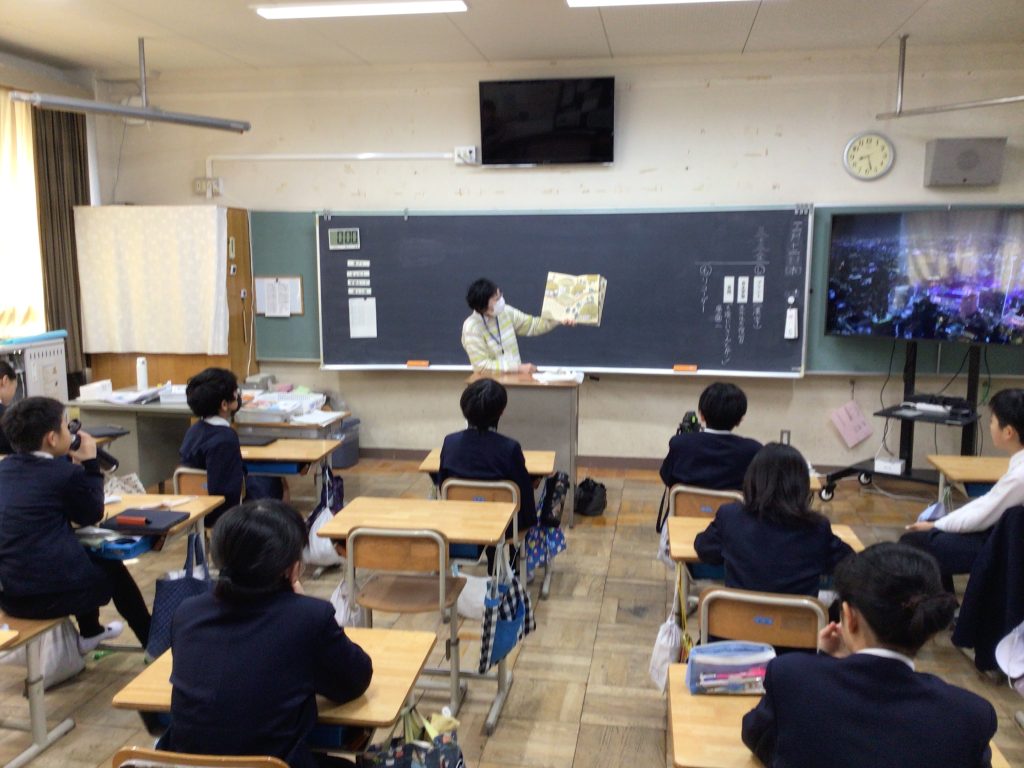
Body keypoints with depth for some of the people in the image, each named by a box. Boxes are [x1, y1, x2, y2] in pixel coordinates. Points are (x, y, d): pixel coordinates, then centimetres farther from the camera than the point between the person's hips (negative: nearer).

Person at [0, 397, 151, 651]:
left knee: (87, 557, 33)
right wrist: (90, 464, 8)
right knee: (112, 568, 23)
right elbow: (92, 515, 4)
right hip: (51, 594, -7)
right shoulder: (64, 472, -13)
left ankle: (90, 632, 51)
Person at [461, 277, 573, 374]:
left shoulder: (506, 312, 0)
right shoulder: (472, 327, -16)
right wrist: (518, 368, -23)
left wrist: (558, 319, -5)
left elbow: (532, 325, 11)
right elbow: (481, 365, -20)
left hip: (515, 375, 6)